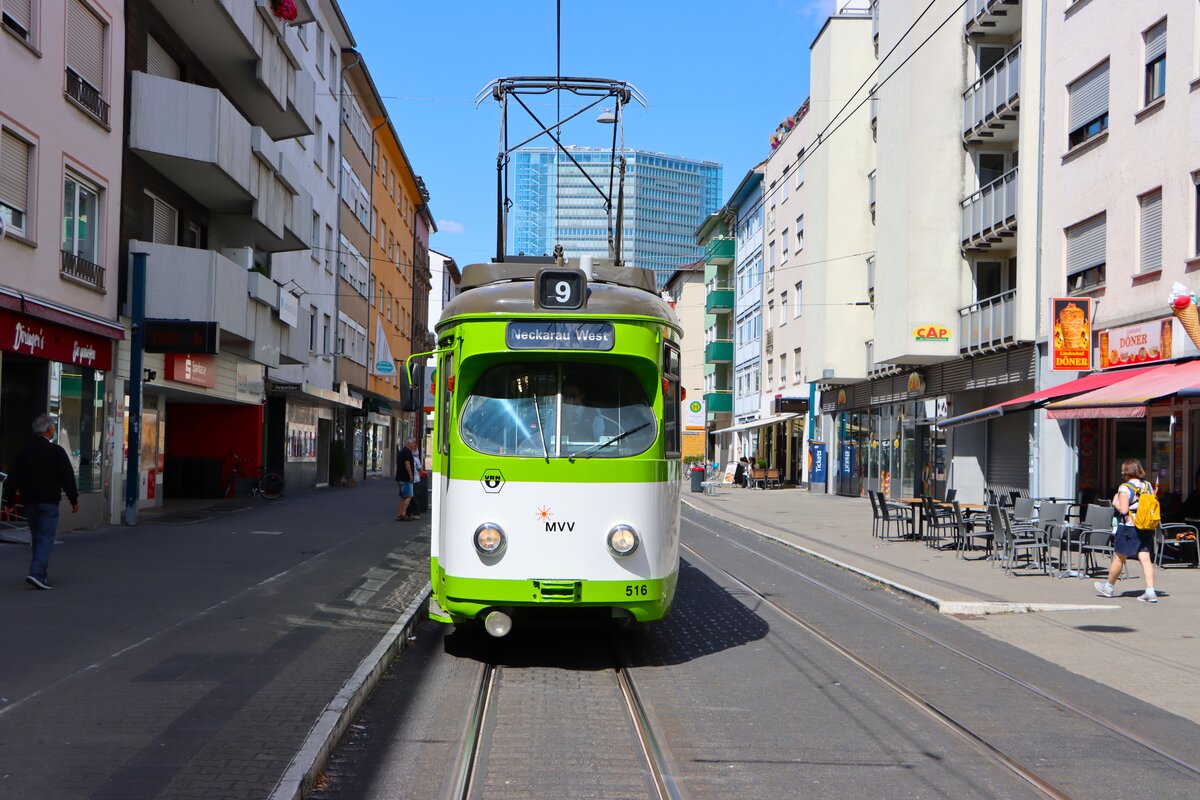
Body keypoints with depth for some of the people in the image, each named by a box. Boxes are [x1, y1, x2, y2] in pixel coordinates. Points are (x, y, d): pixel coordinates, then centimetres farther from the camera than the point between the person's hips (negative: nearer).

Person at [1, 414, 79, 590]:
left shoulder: (24, 450, 5)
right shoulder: (56, 451, -10)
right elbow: (68, 477, -9)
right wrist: (74, 500, 0)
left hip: (29, 501, 5)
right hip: (49, 501, -5)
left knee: (36, 536, 16)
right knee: (46, 537, -4)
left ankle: (41, 574, 22)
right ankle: (37, 573, -18)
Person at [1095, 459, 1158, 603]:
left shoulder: (1124, 488, -11)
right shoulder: (1147, 485, 6)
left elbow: (1123, 509, -17)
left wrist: (1115, 502, 0)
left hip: (1128, 526, -5)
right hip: (1145, 528, 5)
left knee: (1119, 558, 8)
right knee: (1145, 558, 1)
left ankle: (1109, 587, 23)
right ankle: (1150, 591, -8)